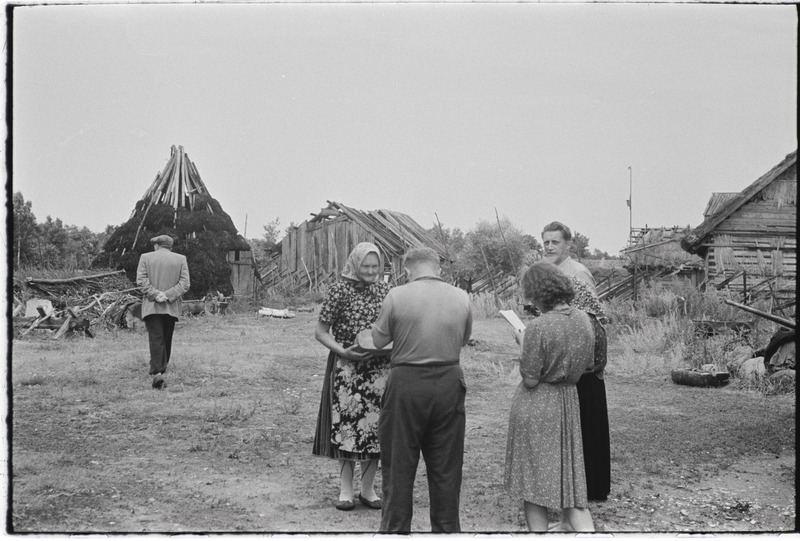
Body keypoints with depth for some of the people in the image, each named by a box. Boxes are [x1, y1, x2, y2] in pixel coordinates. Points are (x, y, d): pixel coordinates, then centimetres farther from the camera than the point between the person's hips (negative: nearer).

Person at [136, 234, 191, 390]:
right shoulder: (180, 259, 7)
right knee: (166, 340, 15)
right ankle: (160, 370, 21)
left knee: (155, 339, -7)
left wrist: (155, 294, -12)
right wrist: (167, 295, -10)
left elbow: (141, 280, -6)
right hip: (171, 308, 2)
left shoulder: (145, 257, 5)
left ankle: (157, 373, -20)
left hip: (151, 306, -2)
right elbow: (184, 283, -3)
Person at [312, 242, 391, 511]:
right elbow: (321, 332, -4)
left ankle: (368, 489, 18)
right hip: (347, 368, -4)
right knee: (347, 426, 0)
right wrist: (343, 351, -19)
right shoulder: (340, 289, -6)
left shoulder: (384, 290, 7)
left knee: (375, 427, 5)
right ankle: (345, 489, 12)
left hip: (379, 368, 4)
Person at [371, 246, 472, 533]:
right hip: (449, 383, 3)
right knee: (445, 466, 13)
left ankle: (396, 528, 17)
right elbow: (464, 339, 10)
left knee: (399, 464, 10)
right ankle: (446, 527, 22)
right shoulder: (461, 297, 0)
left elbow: (379, 340, 0)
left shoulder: (397, 296, -8)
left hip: (407, 383, -2)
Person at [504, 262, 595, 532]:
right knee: (569, 473, 13)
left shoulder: (538, 327, -22)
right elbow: (587, 364, 10)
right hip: (568, 400, 6)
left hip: (536, 404, -5)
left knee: (534, 478, 9)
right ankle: (585, 528, 2)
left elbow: (530, 380, -17)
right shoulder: (583, 319, -3)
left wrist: (522, 346, -4)